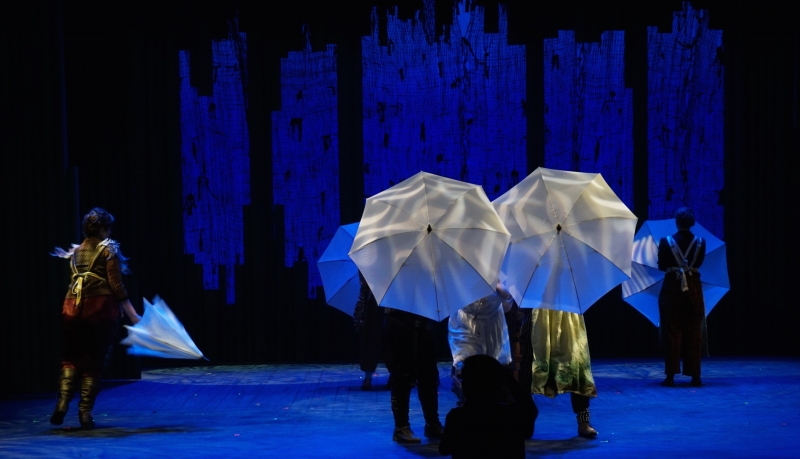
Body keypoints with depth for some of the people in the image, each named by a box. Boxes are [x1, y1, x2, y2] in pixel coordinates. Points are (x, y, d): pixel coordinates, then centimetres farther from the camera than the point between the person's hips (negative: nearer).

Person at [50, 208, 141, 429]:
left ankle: (63, 402, -10)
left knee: (71, 358, 10)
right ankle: (85, 413, 1)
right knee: (93, 361, 3)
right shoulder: (108, 250, -1)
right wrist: (133, 315, -7)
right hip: (101, 308, -4)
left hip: (74, 308, 4)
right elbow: (116, 286, -8)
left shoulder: (76, 251, 15)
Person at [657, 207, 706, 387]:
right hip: (693, 288, 2)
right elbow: (698, 263, 8)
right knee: (693, 333, 8)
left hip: (672, 288, -2)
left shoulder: (666, 241, -8)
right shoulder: (700, 242, -3)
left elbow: (661, 266, 0)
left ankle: (671, 376, 0)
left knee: (672, 332, 2)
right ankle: (695, 375, 8)